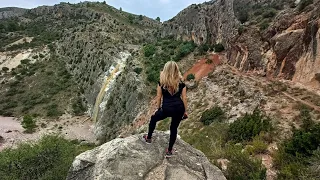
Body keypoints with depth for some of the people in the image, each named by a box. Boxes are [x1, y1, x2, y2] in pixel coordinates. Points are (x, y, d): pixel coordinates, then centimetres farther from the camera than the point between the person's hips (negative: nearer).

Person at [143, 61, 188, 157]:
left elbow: (159, 97, 5)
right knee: (174, 128, 20)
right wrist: (185, 111, 16)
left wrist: (159, 108, 20)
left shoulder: (162, 82, -2)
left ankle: (149, 138, 42)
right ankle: (169, 150, 30)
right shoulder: (181, 82, 2)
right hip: (179, 108, 2)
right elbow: (184, 98, 5)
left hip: (166, 108, -2)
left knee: (153, 119, 27)